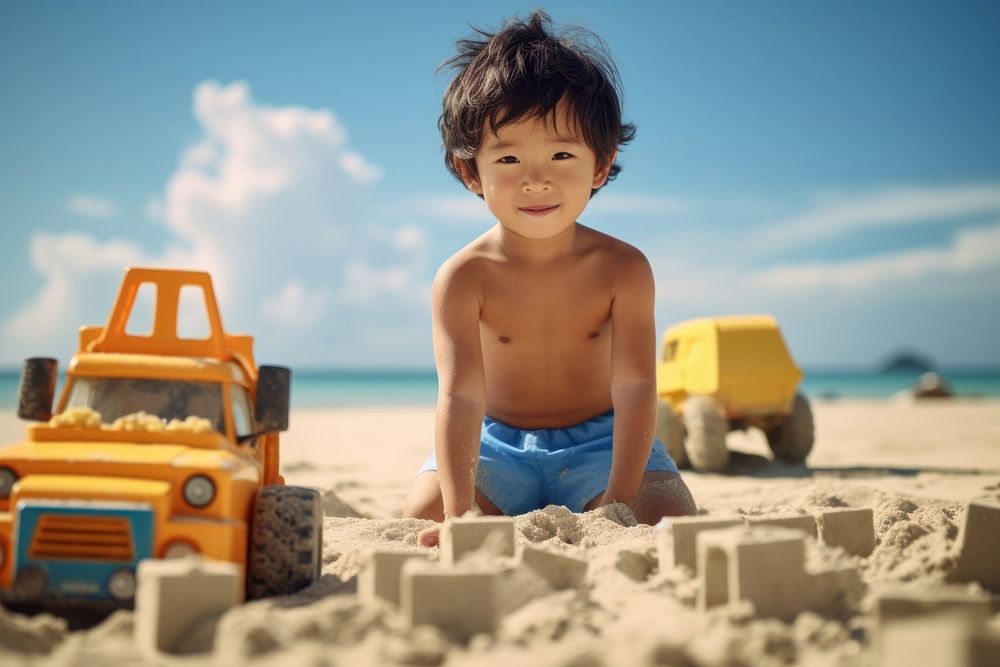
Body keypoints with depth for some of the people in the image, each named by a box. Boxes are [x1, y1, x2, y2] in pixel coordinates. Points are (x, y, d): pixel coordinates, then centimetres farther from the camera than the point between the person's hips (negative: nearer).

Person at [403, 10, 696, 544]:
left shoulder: (622, 269, -15)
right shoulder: (463, 278, -17)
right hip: (495, 444, 0)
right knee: (423, 515, -23)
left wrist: (619, 501, -33)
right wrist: (460, 515, -35)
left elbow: (634, 386, -21)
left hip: (597, 440, 1)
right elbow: (461, 394, -25)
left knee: (671, 518, -22)